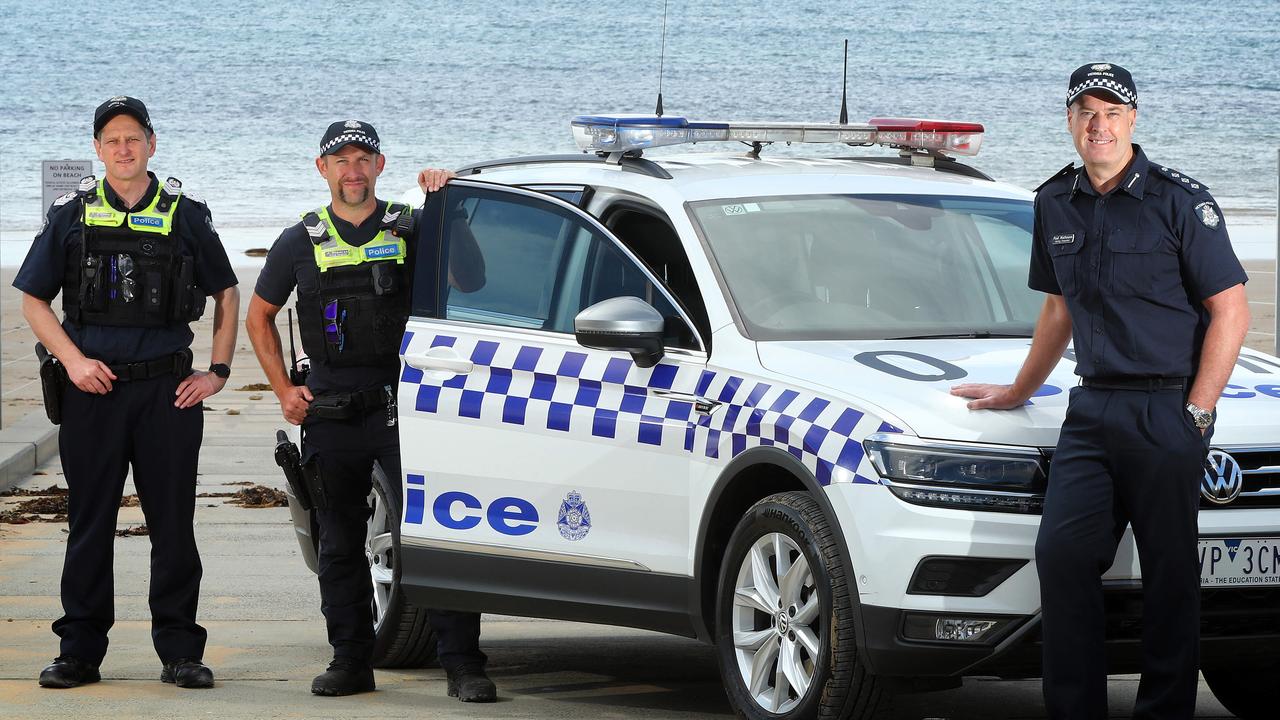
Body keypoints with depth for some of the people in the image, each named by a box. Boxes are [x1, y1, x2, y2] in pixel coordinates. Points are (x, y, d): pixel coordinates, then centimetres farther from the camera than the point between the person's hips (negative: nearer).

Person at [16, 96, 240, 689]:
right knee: (90, 523, 3)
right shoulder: (72, 215, 7)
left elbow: (227, 295, 15)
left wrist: (218, 371, 6)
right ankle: (80, 651, 9)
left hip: (169, 391, 0)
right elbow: (33, 301, 8)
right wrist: (74, 360, -5)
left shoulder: (185, 216, 7)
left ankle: (180, 652, 6)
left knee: (174, 524, 1)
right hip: (93, 389, 0)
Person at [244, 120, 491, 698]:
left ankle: (462, 663, -9)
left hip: (402, 406, -2)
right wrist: (283, 389, 10)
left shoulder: (410, 230, 6)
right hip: (331, 412, 2)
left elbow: (469, 279, -4)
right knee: (340, 544, 8)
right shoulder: (301, 242, 9)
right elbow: (260, 315, 19)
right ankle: (351, 661, 17)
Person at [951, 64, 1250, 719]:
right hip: (1091, 411, 5)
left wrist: (1195, 414, -10)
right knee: (1061, 554, -6)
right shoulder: (1056, 204, 13)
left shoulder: (1180, 200, -5)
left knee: (1169, 573, -1)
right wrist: (1019, 392, 31)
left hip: (1166, 412, -5)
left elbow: (1230, 310, -6)